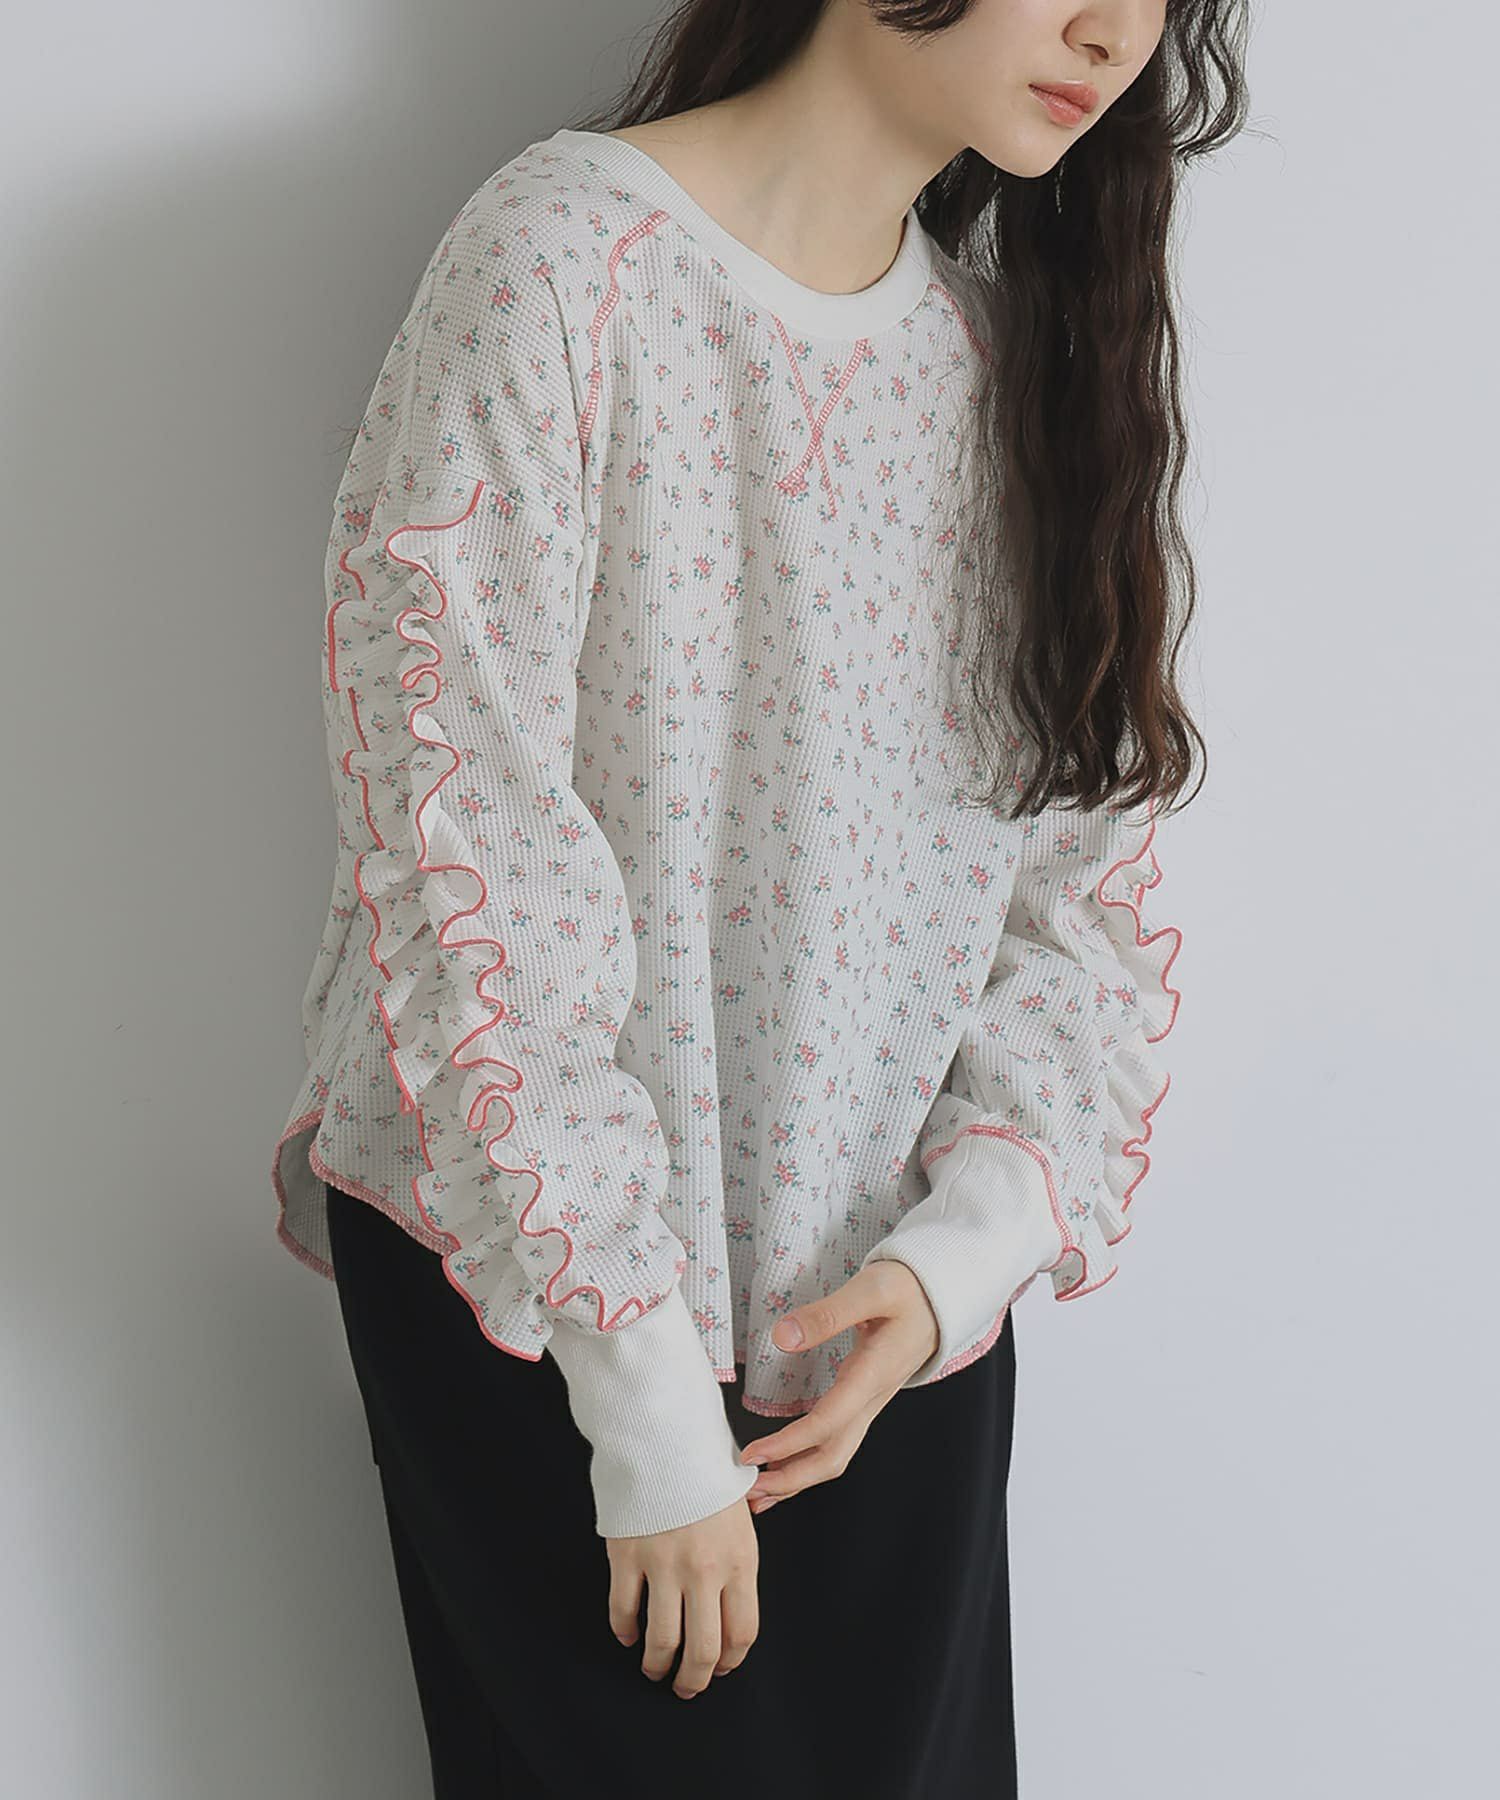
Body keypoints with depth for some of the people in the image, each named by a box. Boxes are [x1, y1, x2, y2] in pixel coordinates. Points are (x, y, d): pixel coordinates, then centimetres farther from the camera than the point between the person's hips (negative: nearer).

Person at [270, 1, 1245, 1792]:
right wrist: (647, 1401, -16)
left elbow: (1086, 860, 6)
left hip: (898, 1305, 5)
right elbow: (463, 872, -18)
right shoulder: (569, 258, -14)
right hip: (547, 1289, -4)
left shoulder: (1024, 333, 5)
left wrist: (973, 1242, -9)